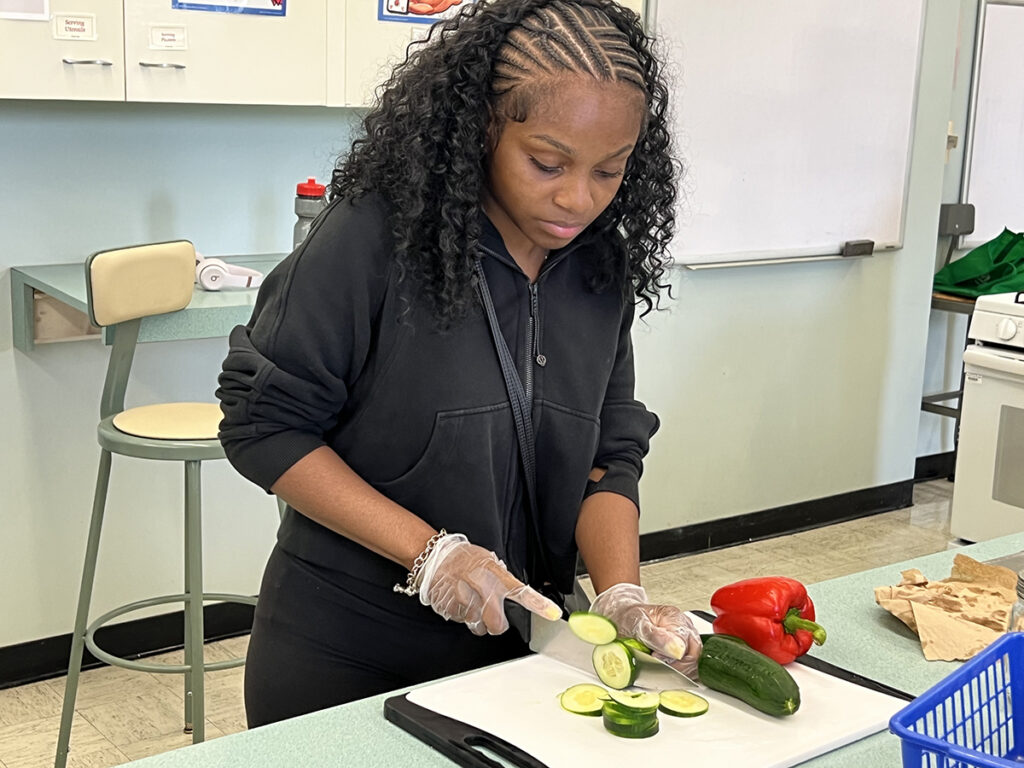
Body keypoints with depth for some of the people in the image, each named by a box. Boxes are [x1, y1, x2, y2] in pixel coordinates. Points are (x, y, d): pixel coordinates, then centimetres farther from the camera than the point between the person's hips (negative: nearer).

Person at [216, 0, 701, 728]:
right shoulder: (374, 236, -19)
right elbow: (263, 425, -17)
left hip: (515, 643, 5)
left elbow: (608, 456, -1)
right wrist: (429, 552, -23)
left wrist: (621, 597, -17)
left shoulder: (602, 265, -3)